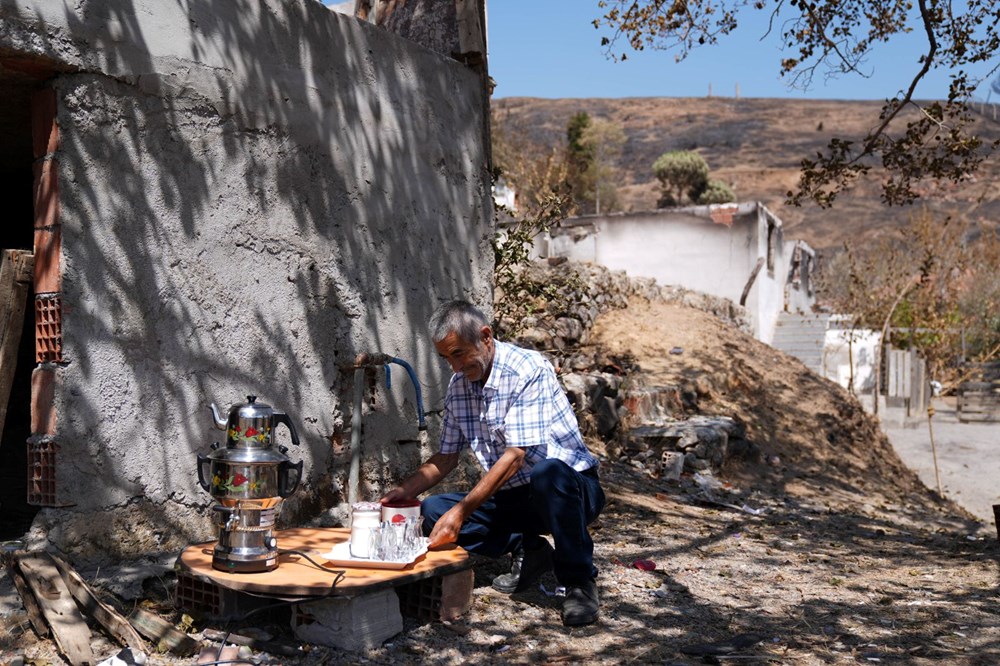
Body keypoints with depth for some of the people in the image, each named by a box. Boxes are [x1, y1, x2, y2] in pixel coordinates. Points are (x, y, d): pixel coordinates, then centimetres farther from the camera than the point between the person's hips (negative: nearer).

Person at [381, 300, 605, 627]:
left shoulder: (528, 369, -19)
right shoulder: (459, 385, 4)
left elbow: (515, 456, -26)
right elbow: (447, 456, 12)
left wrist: (462, 511, -30)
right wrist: (405, 490, -5)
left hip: (571, 488, -6)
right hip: (514, 497, 7)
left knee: (547, 472, -41)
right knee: (432, 511, -10)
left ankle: (579, 581, -19)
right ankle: (528, 551, 1)